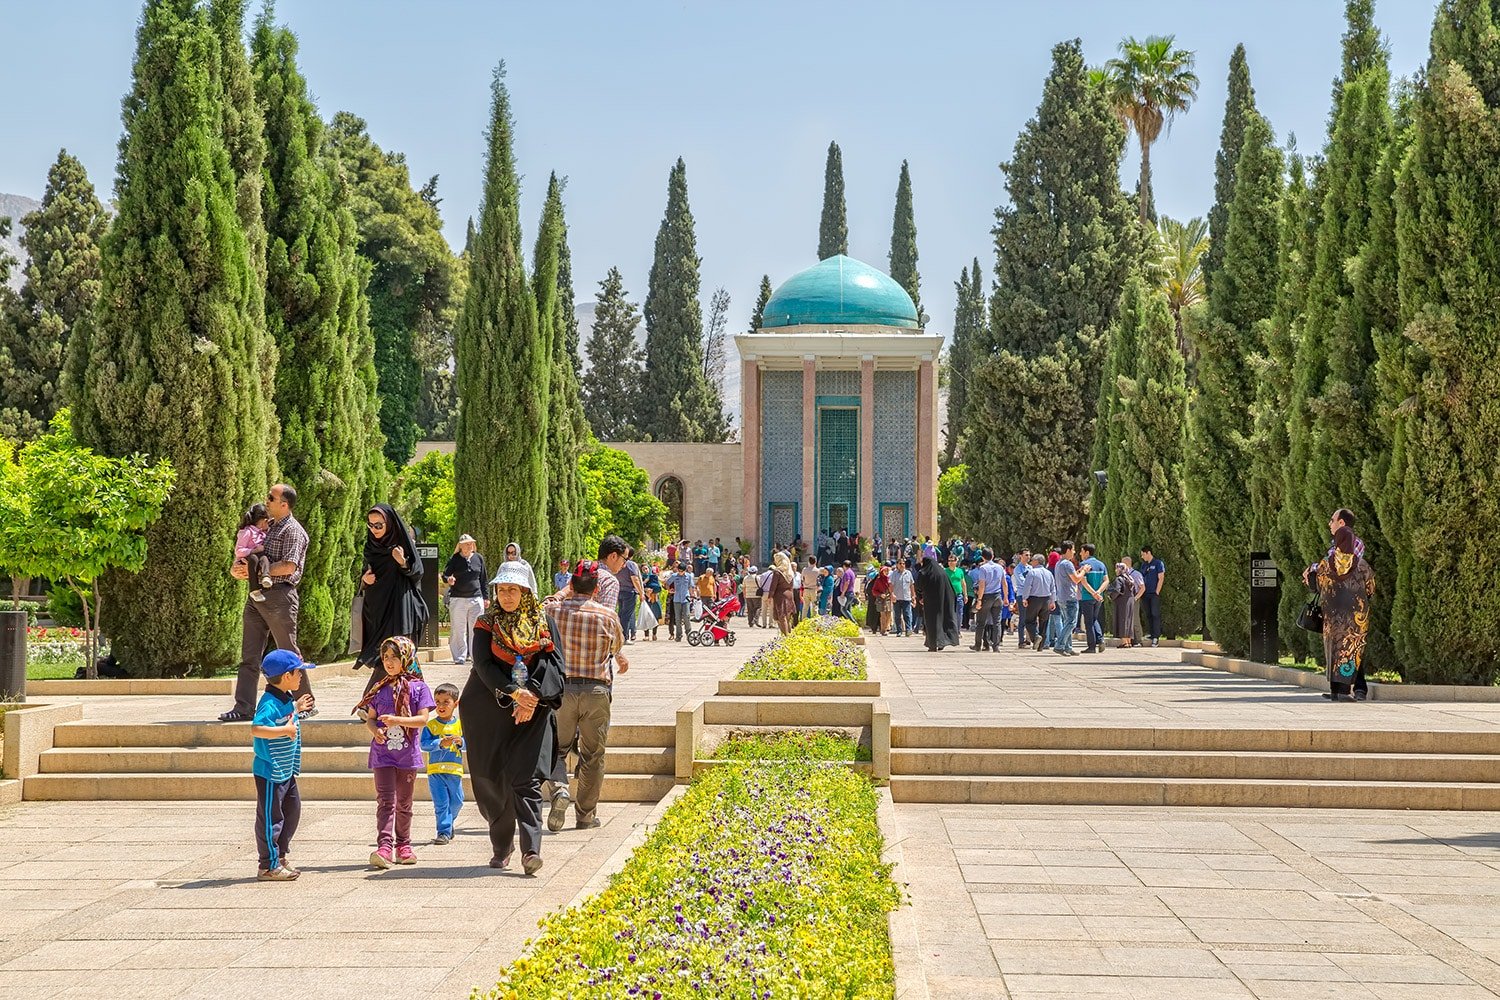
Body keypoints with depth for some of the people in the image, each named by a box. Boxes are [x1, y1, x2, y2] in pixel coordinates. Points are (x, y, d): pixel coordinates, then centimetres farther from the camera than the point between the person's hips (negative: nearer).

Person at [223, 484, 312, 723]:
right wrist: (238, 568, 5)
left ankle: (308, 704, 8)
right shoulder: (267, 527, 18)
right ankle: (244, 708, 5)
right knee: (249, 656, 4)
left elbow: (288, 567, -18)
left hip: (279, 596, -8)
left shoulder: (292, 531, -8)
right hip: (257, 595, 8)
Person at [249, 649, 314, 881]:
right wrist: (285, 730, -31)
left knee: (292, 810, 18)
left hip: (286, 770, 10)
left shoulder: (286, 699, 8)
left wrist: (297, 708, 23)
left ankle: (280, 857, 30)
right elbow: (256, 729, -36)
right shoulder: (270, 703, -23)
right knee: (270, 818, -1)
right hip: (271, 772, -10)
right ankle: (268, 867, 8)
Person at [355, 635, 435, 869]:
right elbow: (369, 718, 10)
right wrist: (375, 729, -12)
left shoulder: (417, 687, -1)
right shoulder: (379, 688, 7)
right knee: (385, 800, -10)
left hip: (407, 754, 0)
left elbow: (423, 719, -9)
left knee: (404, 803, 11)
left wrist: (396, 720, -21)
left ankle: (403, 846, 24)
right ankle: (384, 847, -20)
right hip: (383, 752, 0)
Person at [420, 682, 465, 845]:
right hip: (435, 770, -3)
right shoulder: (430, 725, -1)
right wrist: (440, 743, -22)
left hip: (455, 770, 3)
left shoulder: (460, 725, 5)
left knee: (456, 802, 11)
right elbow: (424, 744, -9)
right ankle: (444, 832, -2)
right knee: (441, 802, -6)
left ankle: (447, 823, 35)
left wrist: (461, 742, -18)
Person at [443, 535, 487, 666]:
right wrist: (449, 580, -29)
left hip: (476, 598, 2)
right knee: (458, 630, -1)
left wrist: (485, 597, 12)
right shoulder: (454, 559, 0)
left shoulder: (479, 558, 9)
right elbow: (445, 574, -6)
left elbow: (483, 579, 14)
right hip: (457, 599, -2)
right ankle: (459, 658, 4)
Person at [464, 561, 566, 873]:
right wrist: (513, 692, -21)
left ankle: (531, 850, -19)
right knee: (492, 780, 3)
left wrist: (532, 695, -17)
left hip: (533, 711, -1)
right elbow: (484, 665, -7)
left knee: (526, 778, -12)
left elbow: (554, 664, -2)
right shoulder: (486, 624, 5)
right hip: (492, 712, 1)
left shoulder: (542, 623, 7)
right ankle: (501, 846, 20)